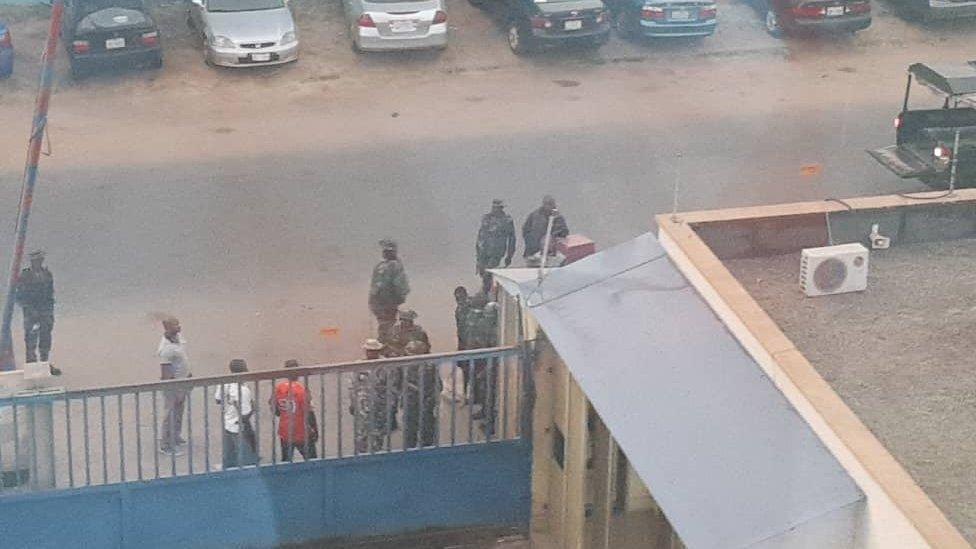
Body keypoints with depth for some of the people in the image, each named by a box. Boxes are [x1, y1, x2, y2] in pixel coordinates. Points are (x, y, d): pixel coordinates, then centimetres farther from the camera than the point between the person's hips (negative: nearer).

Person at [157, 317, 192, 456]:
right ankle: (166, 445, 13)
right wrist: (172, 389, -23)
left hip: (183, 381, 9)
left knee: (179, 412, 24)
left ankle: (175, 437, 42)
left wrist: (188, 374, 22)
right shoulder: (166, 349, -30)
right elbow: (166, 373, -26)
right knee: (170, 414, 2)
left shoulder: (178, 336, -2)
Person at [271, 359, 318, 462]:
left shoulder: (278, 388, -5)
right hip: (302, 433, -4)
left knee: (286, 462, 15)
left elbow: (274, 411, 4)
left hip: (284, 433, 4)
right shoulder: (302, 389, -18)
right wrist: (315, 429, -4)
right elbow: (308, 412, -17)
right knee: (312, 461, 9)